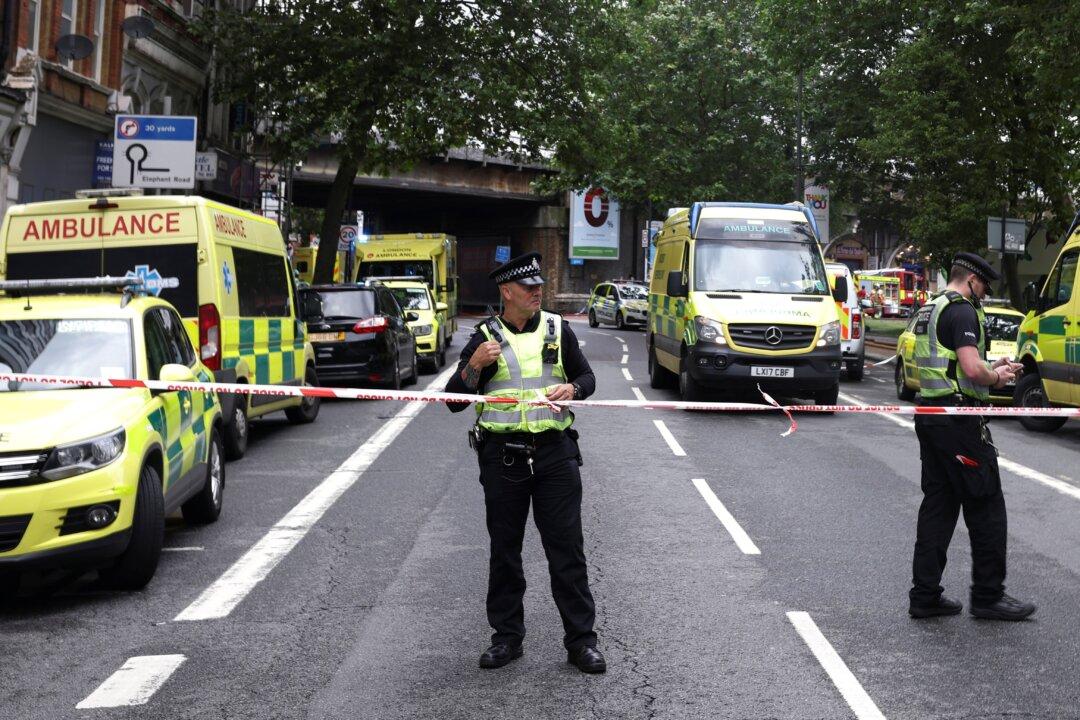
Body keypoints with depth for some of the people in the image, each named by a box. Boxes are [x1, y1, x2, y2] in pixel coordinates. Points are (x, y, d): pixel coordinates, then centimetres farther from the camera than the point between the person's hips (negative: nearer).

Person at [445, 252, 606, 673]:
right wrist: (474, 366, -16)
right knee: (504, 550, 8)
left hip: (554, 451, 0)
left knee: (567, 548, 0)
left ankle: (581, 640, 7)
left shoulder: (558, 330, 8)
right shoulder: (485, 338, 3)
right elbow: (454, 400, 2)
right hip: (502, 456, 0)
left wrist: (572, 389, -8)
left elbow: (587, 377, 15)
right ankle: (507, 637, 19)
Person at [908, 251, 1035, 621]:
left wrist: (991, 368, 16)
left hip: (929, 417, 10)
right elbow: (972, 368, -24)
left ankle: (925, 595, 12)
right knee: (986, 507, 0)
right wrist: (996, 377, -4)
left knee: (938, 505, 12)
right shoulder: (963, 311, -13)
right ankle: (988, 595, 6)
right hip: (959, 420, -10)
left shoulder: (931, 310, 18)